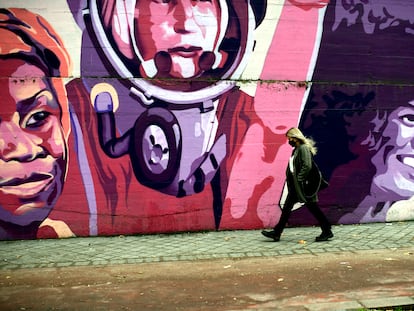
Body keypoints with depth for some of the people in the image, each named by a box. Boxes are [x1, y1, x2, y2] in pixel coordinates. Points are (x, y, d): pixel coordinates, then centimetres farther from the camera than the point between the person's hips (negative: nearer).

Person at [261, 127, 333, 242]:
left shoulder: (304, 148, -13)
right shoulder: (296, 149, 16)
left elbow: (307, 166, -23)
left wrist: (299, 179, -19)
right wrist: (289, 179, 13)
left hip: (304, 185, -10)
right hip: (295, 186, 10)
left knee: (313, 208, -2)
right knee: (286, 208, 9)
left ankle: (327, 231, 9)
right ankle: (276, 233, 13)